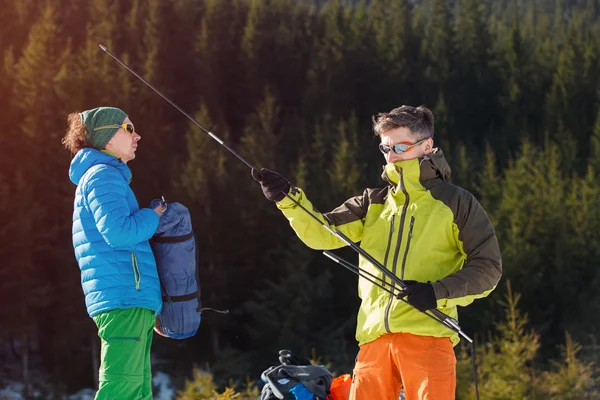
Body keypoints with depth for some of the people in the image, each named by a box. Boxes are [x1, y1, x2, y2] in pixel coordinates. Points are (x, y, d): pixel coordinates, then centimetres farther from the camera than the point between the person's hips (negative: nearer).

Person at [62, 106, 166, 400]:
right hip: (124, 298, -10)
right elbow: (119, 232, -22)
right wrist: (153, 217, -3)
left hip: (131, 301, 10)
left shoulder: (107, 175, 25)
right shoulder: (102, 175, -7)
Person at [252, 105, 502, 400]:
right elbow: (322, 234, 8)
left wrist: (439, 292, -12)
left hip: (428, 334, -4)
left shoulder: (456, 202, 7)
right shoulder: (373, 203, 19)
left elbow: (487, 267, 3)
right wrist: (289, 199, -9)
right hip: (375, 336, 4)